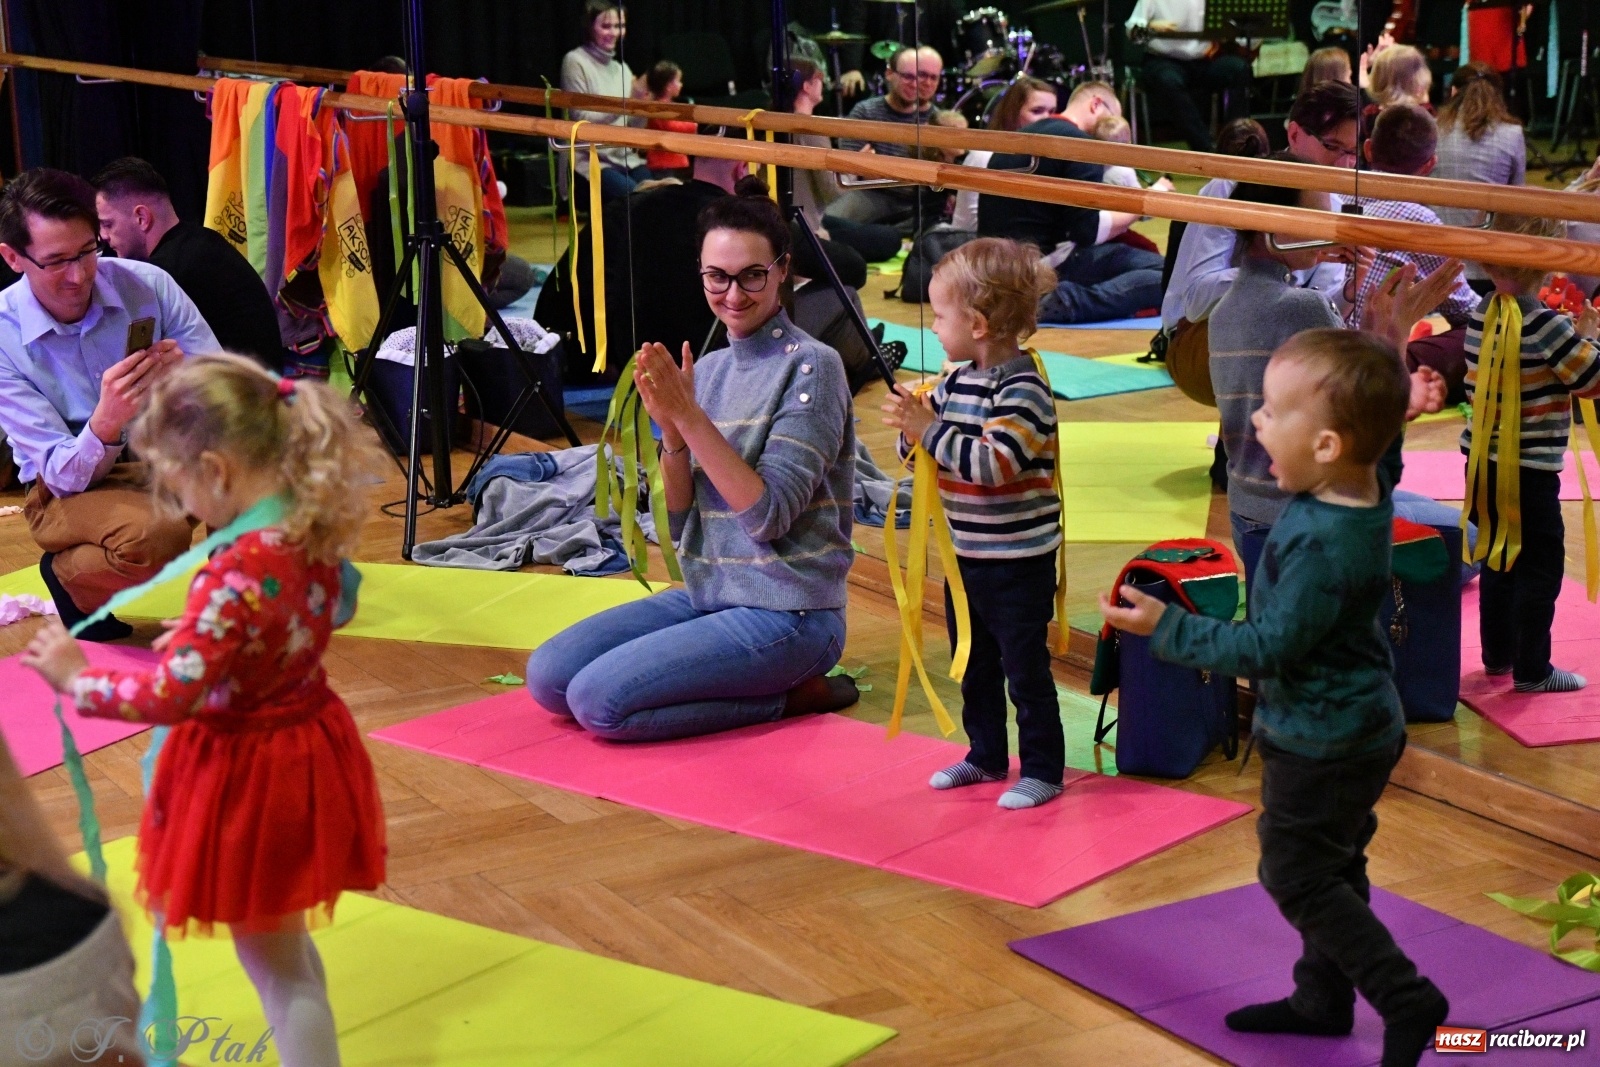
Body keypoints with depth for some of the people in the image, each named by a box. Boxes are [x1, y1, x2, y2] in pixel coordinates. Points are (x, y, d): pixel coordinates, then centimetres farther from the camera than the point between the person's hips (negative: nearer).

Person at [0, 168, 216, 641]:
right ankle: (69, 576, -1)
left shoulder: (148, 284, -12)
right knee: (155, 534, -36)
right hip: (73, 488, -3)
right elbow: (64, 476, -16)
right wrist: (106, 423, -39)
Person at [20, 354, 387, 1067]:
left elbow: (169, 695, -30)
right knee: (284, 945, 26)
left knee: (271, 960, 11)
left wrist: (76, 676, -15)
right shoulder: (313, 532, -5)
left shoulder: (237, 573, -30)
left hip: (251, 772, -8)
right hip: (308, 747, 8)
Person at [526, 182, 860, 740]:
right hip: (706, 597, 8)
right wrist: (671, 430, -11)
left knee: (599, 700, -20)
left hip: (786, 614, -8)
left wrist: (691, 417, -24)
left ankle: (787, 695, -2)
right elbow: (683, 525, 6)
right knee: (547, 676, -1)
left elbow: (769, 514, -21)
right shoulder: (707, 370, 8)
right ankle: (766, 683, 7)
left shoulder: (811, 366, -13)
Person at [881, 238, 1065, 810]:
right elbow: (922, 450, 12)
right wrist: (910, 422, -9)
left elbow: (996, 465, -30)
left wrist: (929, 428, -28)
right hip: (966, 557, 8)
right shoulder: (956, 381, 5)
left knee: (1025, 668, 2)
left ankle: (1043, 769, 14)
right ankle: (986, 755, 34)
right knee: (974, 664, 19)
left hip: (1019, 562, -8)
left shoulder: (1023, 389, -20)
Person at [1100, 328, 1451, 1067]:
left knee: (1298, 877, 3)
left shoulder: (1323, 547, -32)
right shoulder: (1360, 486, -6)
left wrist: (1167, 628, -22)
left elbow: (1269, 648, -26)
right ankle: (1321, 999, 34)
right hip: (1355, 729, 10)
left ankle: (1406, 999, 8)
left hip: (1321, 745, -10)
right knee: (1333, 868, 20)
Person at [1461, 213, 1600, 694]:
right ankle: (1531, 671, 7)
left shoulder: (1481, 318, 3)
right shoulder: (1547, 326, -18)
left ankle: (1497, 655, 29)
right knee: (1541, 569, 3)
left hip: (1483, 461, 7)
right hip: (1530, 471, -7)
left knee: (1499, 562, 19)